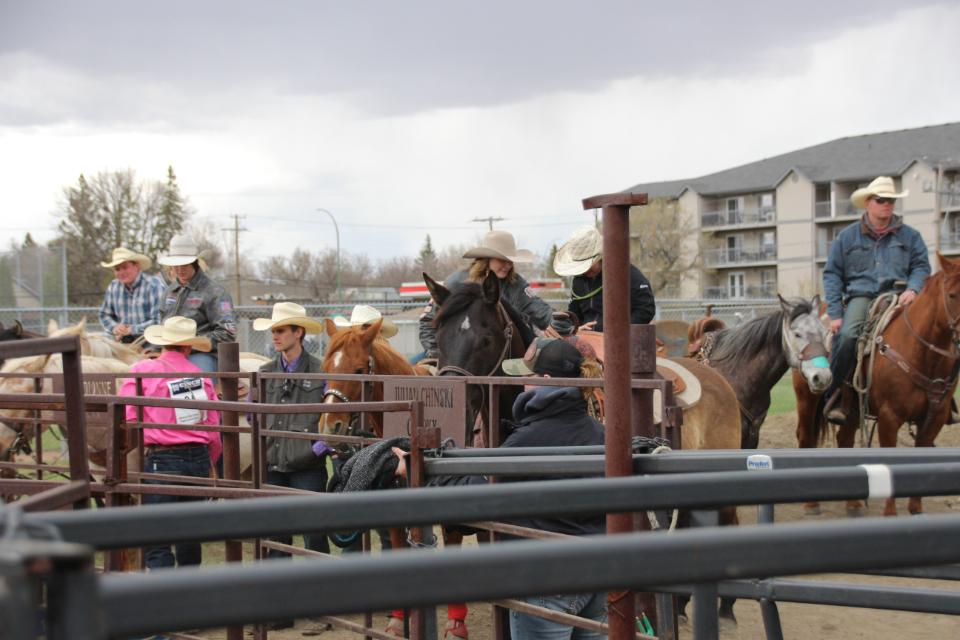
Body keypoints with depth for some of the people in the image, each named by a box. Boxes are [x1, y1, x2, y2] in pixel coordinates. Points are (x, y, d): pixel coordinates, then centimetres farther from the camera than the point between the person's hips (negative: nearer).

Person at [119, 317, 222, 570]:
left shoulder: (141, 371, -3)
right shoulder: (202, 377, 9)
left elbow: (127, 418, -9)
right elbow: (213, 426, 12)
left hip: (162, 459, -5)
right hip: (200, 458, 5)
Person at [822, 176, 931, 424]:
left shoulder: (910, 236, 15)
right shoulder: (848, 236, 12)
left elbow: (921, 266, 12)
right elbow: (832, 274, 9)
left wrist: (913, 289, -13)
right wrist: (835, 313, -3)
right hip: (861, 296, -1)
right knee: (846, 335, -33)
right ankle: (833, 398, -21)